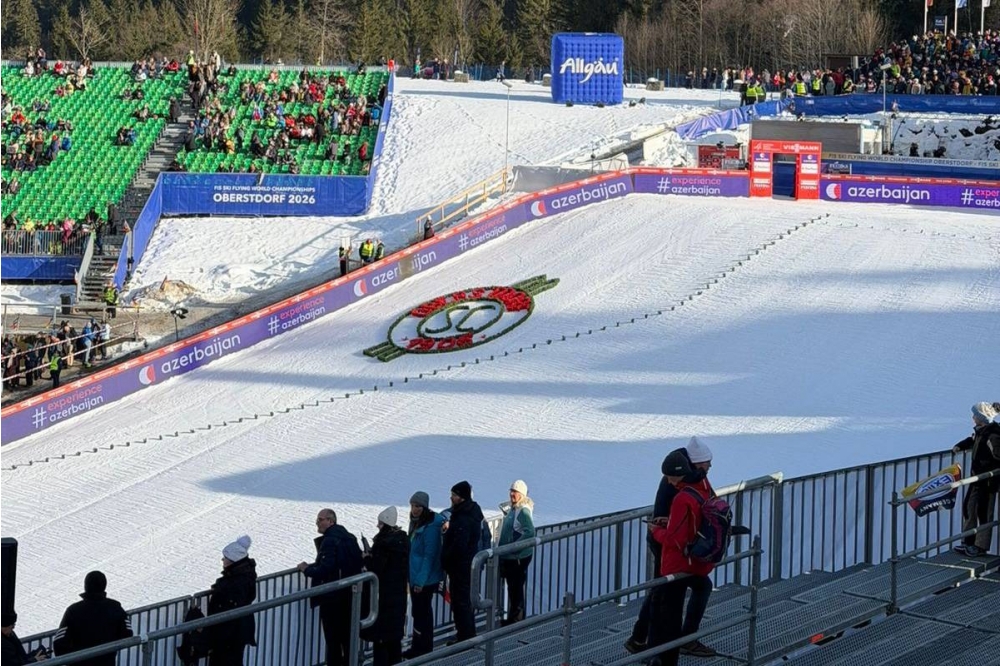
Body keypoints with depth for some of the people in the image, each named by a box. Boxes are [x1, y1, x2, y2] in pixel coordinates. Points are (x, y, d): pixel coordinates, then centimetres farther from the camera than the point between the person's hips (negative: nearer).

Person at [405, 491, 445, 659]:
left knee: (421, 613, -3)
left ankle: (421, 649, 4)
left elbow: (429, 555, -20)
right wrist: (412, 577, 18)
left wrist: (420, 580, -20)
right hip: (415, 576, 9)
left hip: (426, 579, -9)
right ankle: (418, 647, 25)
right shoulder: (416, 523, 9)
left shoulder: (430, 527, -20)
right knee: (420, 612, 16)